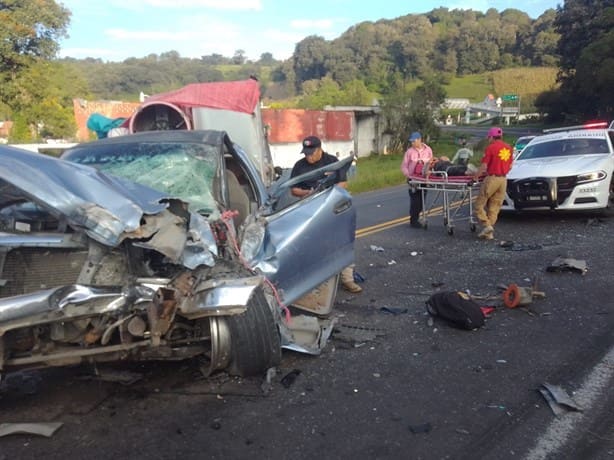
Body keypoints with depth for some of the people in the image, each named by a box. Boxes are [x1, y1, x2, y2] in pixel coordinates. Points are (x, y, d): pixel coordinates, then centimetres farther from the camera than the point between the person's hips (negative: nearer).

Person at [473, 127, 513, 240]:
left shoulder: (490, 147, -8)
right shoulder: (508, 148, 12)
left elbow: (483, 166, -11)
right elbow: (510, 166, 17)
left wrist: (476, 176, 2)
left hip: (492, 179, -7)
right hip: (503, 180, 7)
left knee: (479, 204, 2)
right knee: (495, 207, 9)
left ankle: (487, 225, -11)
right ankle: (489, 232, 10)